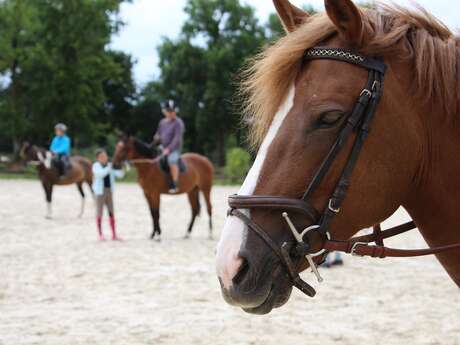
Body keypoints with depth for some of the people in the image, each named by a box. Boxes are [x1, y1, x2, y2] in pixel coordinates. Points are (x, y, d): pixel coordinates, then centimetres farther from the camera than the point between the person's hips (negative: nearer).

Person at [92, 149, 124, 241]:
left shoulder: (110, 165, 6)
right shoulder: (96, 166, -6)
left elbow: (120, 175, 1)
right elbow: (101, 174, -25)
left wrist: (120, 168, -16)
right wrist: (109, 167, -34)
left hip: (109, 191, 4)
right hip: (100, 191, -4)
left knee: (111, 213, 6)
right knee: (99, 213, 0)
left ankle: (114, 235, 10)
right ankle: (100, 235, 6)